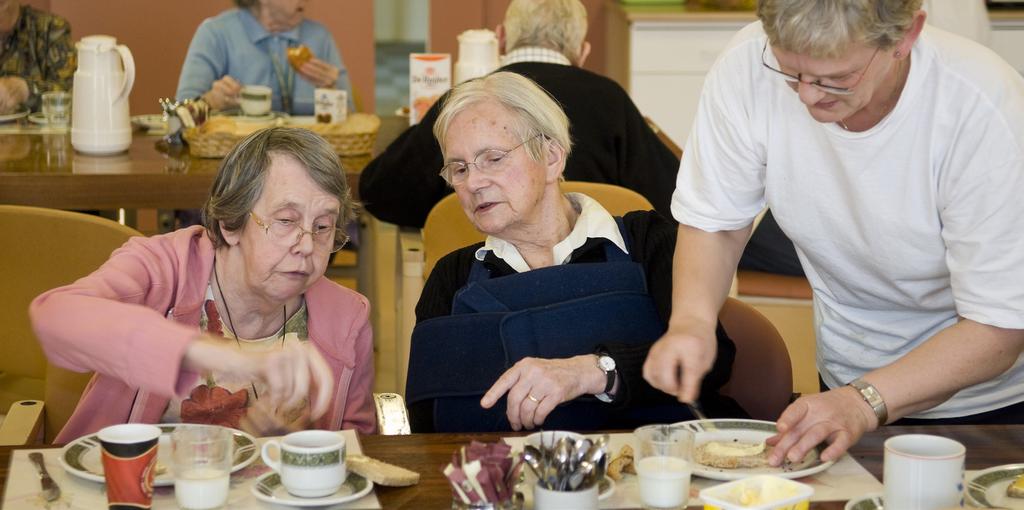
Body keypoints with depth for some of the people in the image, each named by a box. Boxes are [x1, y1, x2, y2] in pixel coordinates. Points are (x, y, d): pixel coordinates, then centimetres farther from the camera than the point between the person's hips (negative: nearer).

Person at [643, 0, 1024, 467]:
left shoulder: (984, 113, -29)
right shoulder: (748, 68, -20)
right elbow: (715, 220, -5)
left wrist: (865, 402, -36)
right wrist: (692, 318, -24)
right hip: (846, 376, 2)